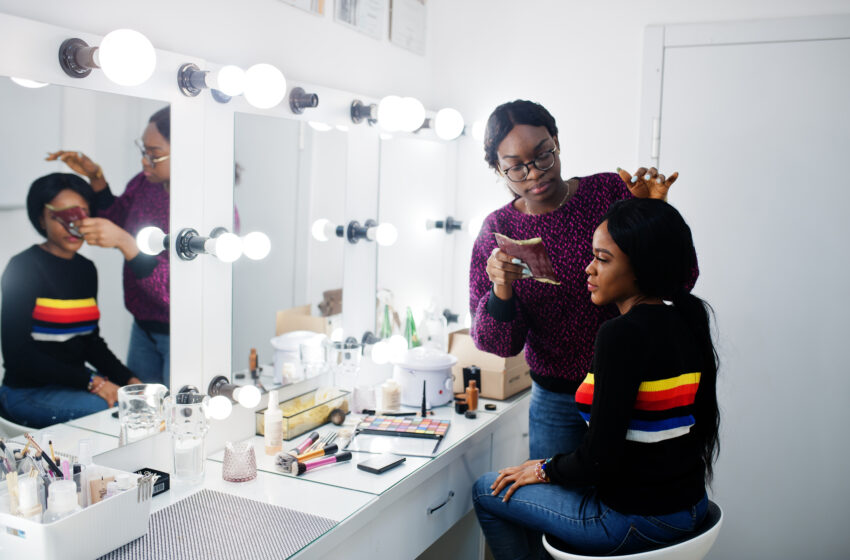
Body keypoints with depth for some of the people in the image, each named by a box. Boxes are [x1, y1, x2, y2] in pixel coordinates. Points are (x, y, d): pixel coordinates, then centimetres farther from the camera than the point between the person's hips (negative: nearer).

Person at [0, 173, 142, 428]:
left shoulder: (87, 269, 10)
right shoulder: (23, 268, -10)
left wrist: (129, 379, 1)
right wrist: (91, 382, -20)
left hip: (75, 384, 7)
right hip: (29, 390, -7)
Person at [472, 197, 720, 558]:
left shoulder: (621, 334, -25)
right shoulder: (685, 323, 1)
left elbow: (600, 457, -23)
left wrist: (545, 470, -5)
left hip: (637, 521, -9)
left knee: (487, 492, 8)